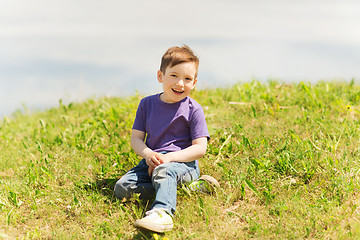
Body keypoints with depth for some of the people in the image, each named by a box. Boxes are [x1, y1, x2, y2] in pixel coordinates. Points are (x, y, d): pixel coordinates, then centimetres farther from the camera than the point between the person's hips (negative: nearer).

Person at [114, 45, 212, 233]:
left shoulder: (193, 109, -1)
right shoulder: (147, 104, 10)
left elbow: (200, 148, -7)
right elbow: (136, 138, 10)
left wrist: (169, 157, -18)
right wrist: (148, 154, -13)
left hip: (183, 163, -5)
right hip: (151, 161, 5)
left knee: (163, 172, -39)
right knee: (121, 188, -17)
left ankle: (162, 212, -58)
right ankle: (169, 190, -18)